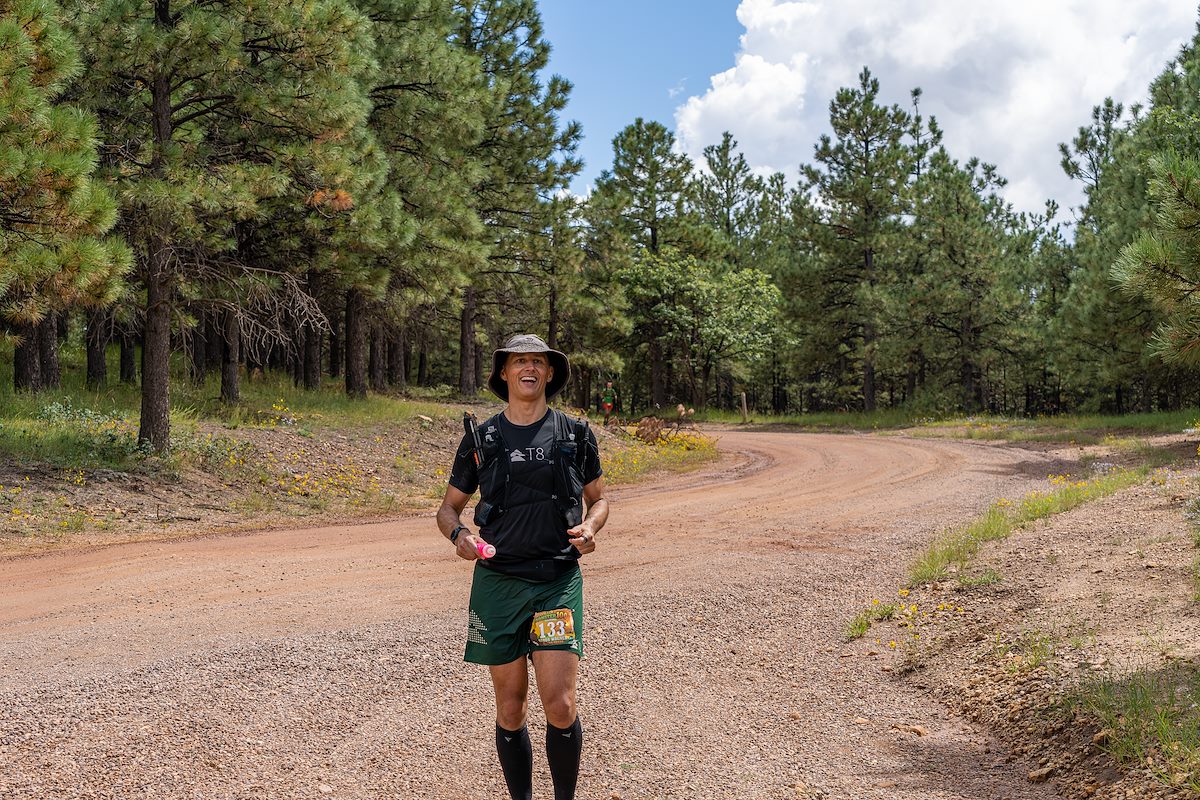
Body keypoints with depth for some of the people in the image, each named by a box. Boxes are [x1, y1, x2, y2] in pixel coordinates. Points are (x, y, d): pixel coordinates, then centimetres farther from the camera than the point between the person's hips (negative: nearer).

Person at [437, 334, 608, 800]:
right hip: (498, 582, 1)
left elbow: (598, 499, 16)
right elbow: (449, 507, 14)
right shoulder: (481, 440, 6)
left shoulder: (575, 434, 6)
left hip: (559, 581, -1)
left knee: (560, 705, -9)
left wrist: (590, 526, -7)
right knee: (510, 710, 7)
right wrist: (458, 534, -9)